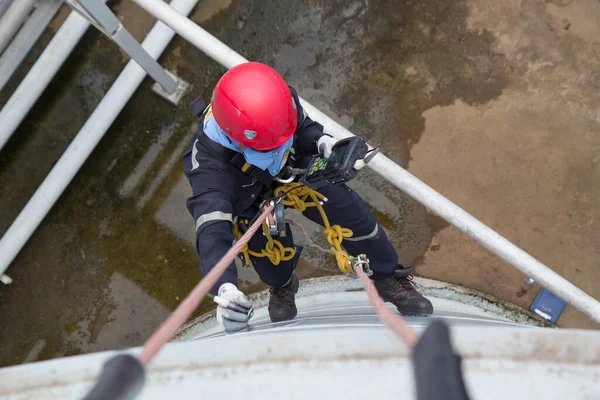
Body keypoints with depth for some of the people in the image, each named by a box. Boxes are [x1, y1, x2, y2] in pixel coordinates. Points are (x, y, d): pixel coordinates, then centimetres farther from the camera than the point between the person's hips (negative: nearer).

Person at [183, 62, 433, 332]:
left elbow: (301, 126, -12)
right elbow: (212, 232, -53)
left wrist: (321, 140, -36)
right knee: (274, 266, 4)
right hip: (253, 201, -3)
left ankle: (388, 279, 34)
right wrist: (225, 288, -71)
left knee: (356, 218, 3)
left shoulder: (281, 101, -36)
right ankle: (281, 287, 48)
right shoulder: (209, 166, -45)